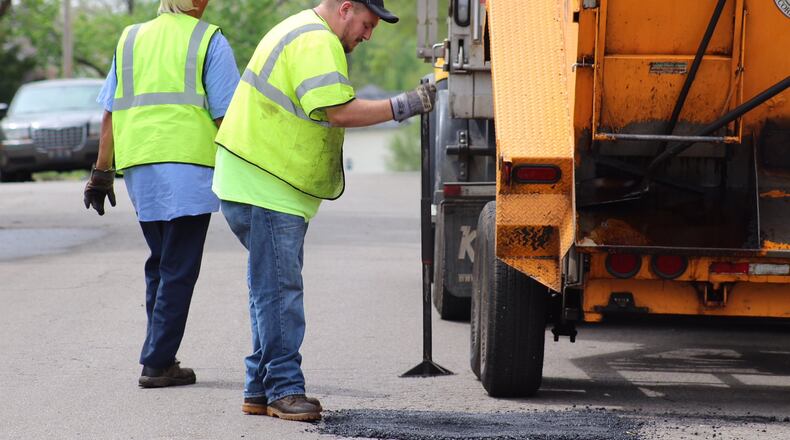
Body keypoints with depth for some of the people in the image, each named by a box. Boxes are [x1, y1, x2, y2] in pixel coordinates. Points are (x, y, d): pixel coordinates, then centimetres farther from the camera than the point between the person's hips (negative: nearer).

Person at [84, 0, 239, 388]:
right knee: (178, 271, -1)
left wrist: (102, 173, 14)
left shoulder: (131, 40, 15)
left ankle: (159, 356, 16)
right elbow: (226, 116, -6)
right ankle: (157, 363, -5)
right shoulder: (209, 41, 0)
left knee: (160, 265, 18)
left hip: (139, 169, 5)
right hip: (188, 167, -5)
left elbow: (110, 113, 13)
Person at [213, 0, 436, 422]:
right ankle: (284, 389, -7)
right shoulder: (317, 43, -16)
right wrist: (403, 106, -19)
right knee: (279, 291, -9)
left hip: (265, 188, 11)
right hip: (264, 190, -11)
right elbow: (341, 111, -24)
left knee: (275, 288, 14)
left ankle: (262, 388, 19)